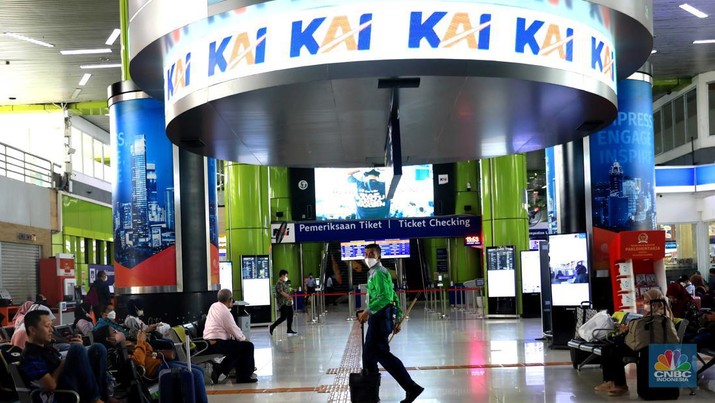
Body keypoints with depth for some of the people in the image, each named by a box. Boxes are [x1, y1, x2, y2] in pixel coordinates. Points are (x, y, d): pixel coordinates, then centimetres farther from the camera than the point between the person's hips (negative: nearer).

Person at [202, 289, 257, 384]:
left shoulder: (213, 306, 11)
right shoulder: (225, 312, -15)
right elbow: (234, 330, -7)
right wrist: (244, 338, 9)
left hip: (208, 344, 10)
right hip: (217, 345, -10)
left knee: (236, 346, 26)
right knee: (248, 346, -5)